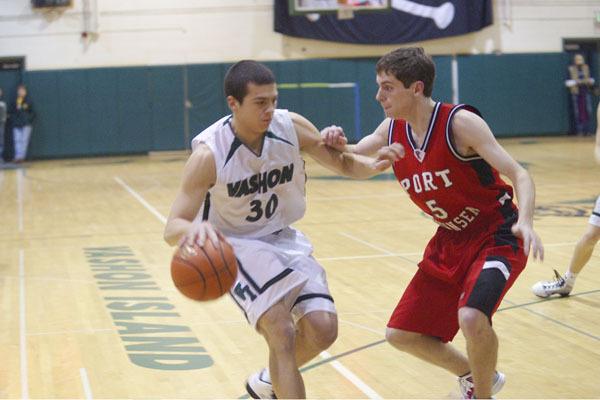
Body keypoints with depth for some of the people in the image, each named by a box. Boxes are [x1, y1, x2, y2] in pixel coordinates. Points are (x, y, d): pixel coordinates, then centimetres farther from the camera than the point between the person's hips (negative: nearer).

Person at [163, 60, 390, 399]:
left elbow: (342, 163, -1)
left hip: (284, 238, 5)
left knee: (323, 330, -7)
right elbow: (173, 229, -27)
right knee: (282, 333, -22)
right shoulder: (209, 154, -26)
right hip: (235, 246, -4)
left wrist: (371, 166, -25)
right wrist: (194, 228, -52)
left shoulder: (292, 126, -15)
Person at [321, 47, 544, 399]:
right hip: (450, 242, 7)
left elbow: (519, 174, -24)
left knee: (471, 317, -32)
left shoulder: (460, 122, -21)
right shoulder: (393, 129, -2)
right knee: (401, 334, 8)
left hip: (496, 236, -7)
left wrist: (525, 222, -43)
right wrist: (337, 144, -12)